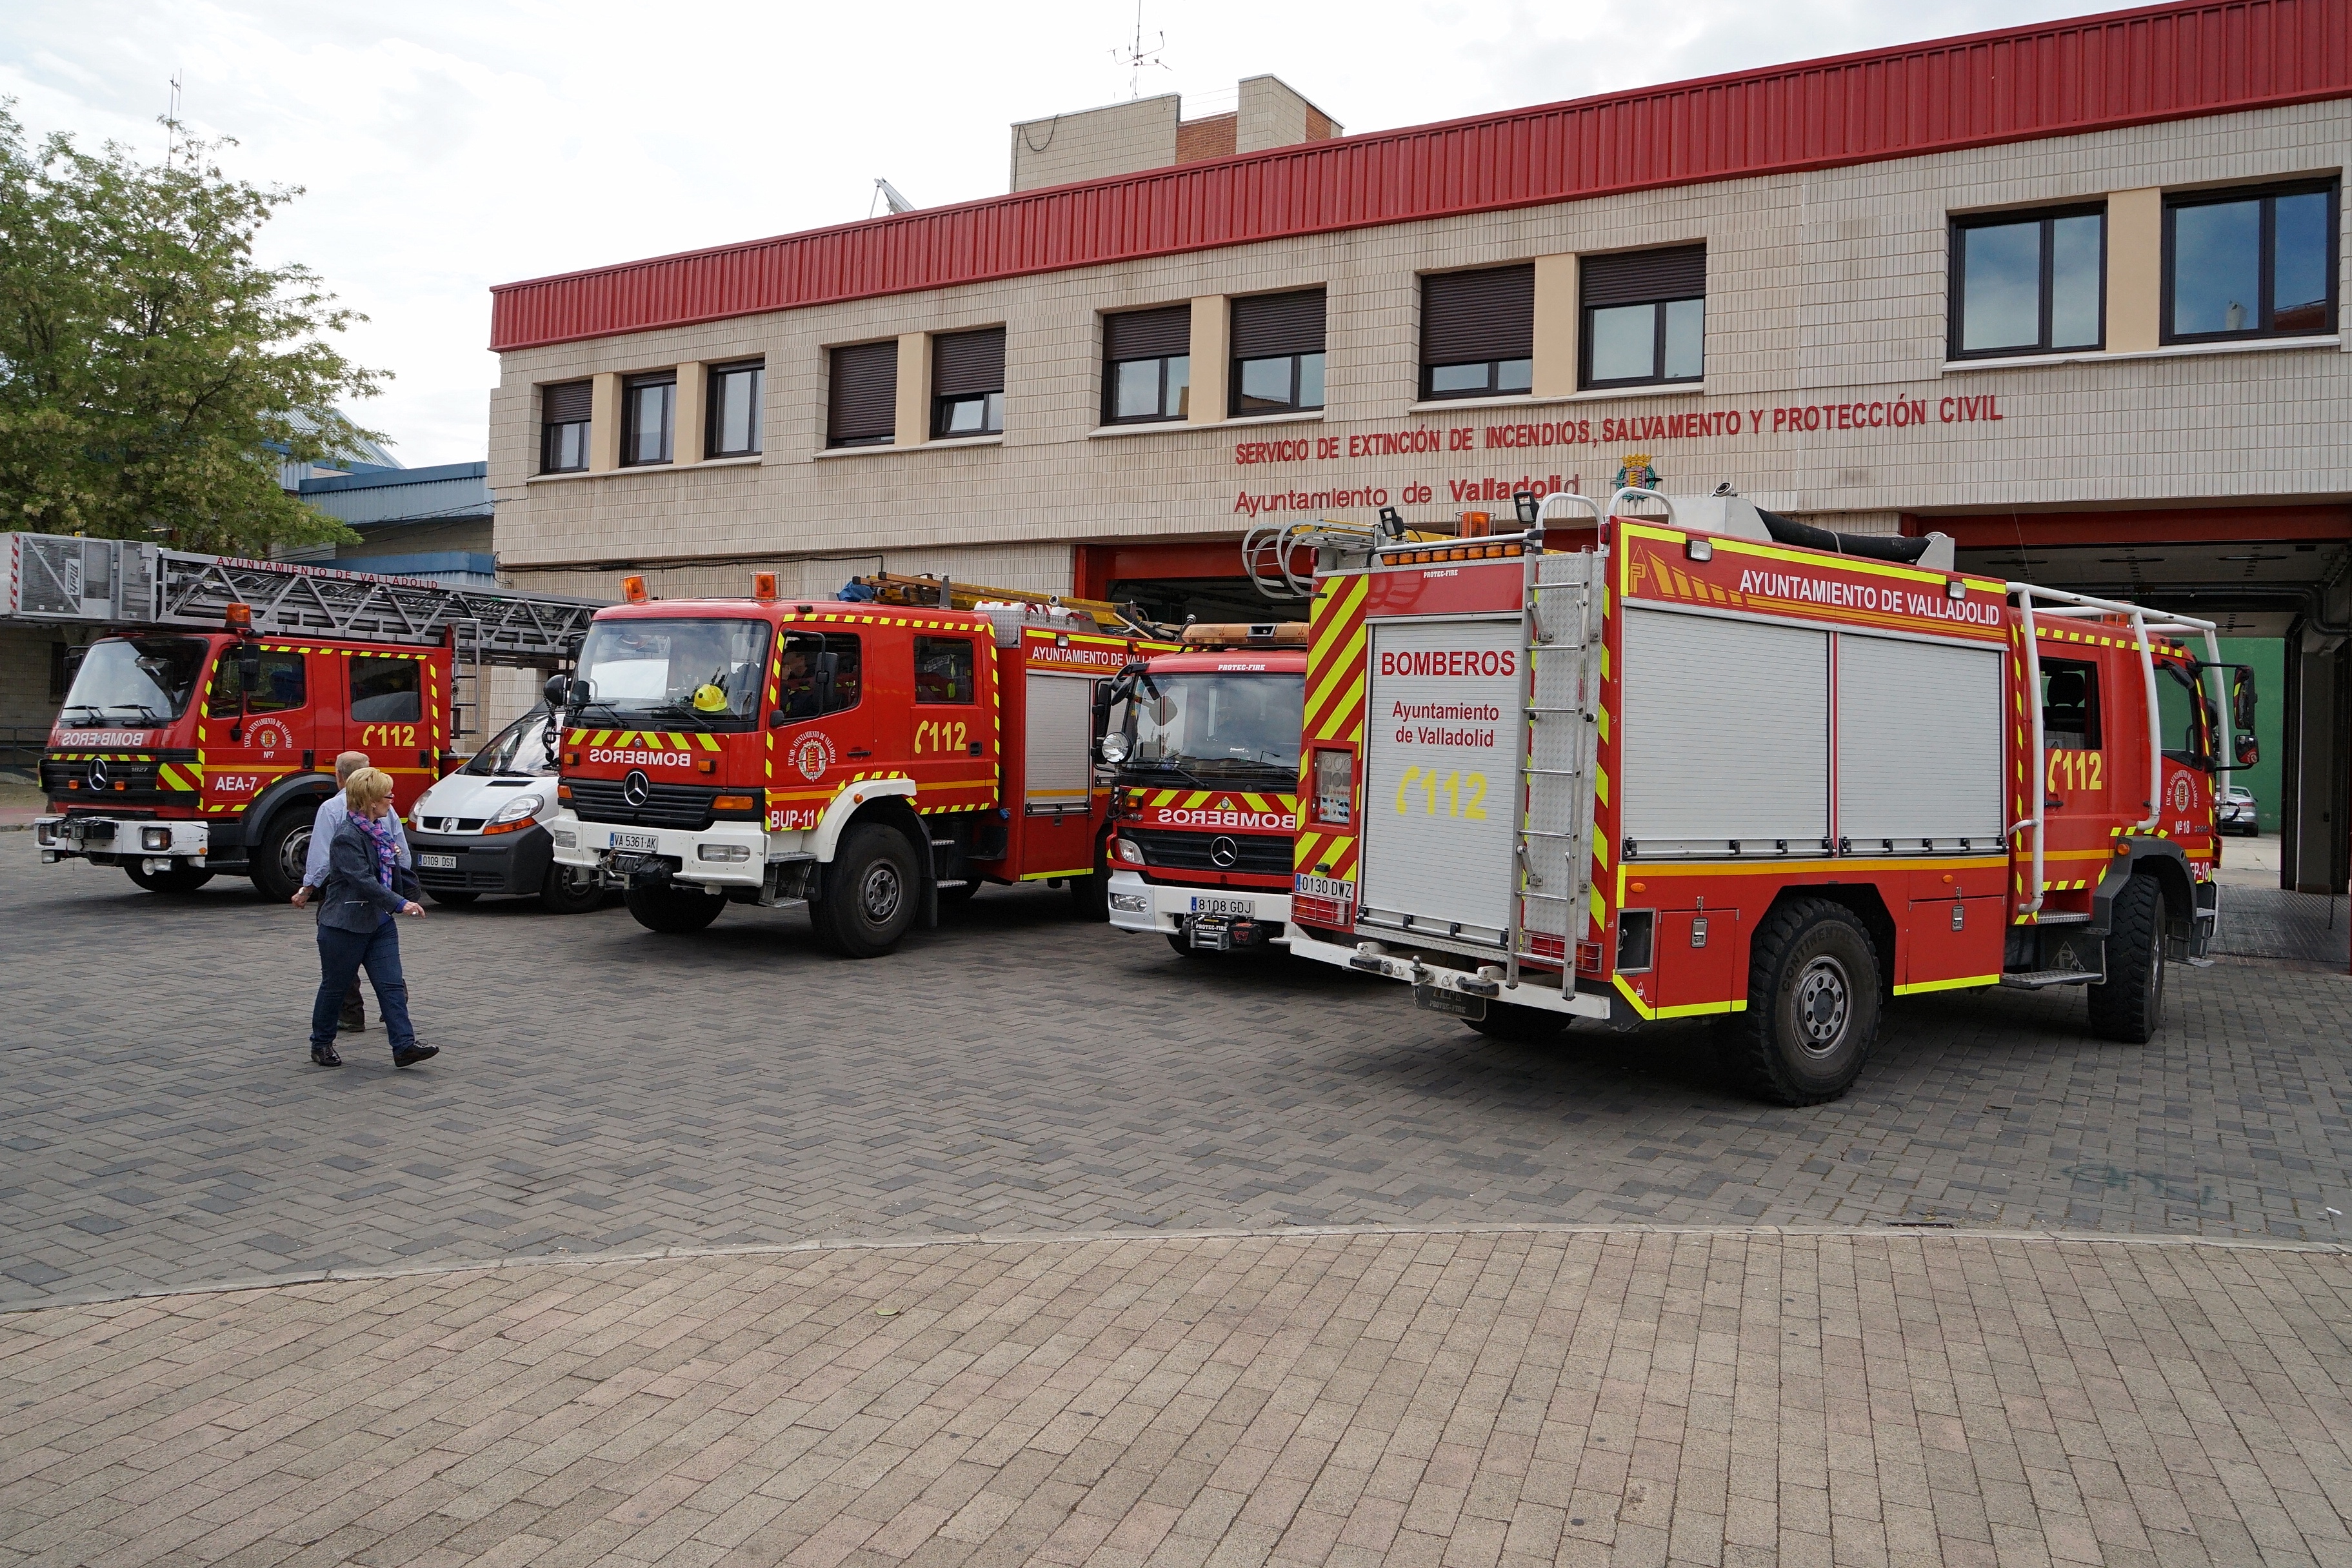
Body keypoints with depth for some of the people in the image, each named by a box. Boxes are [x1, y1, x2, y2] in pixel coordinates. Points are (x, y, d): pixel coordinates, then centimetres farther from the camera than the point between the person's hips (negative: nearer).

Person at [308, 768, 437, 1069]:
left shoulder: (380, 829, 8)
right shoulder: (347, 838, -19)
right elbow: (363, 881, -29)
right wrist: (400, 903, -33)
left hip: (379, 923, 8)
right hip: (344, 926, -8)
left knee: (392, 984, -2)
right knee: (335, 987, 8)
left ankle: (405, 1045, -6)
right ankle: (321, 1044, 24)